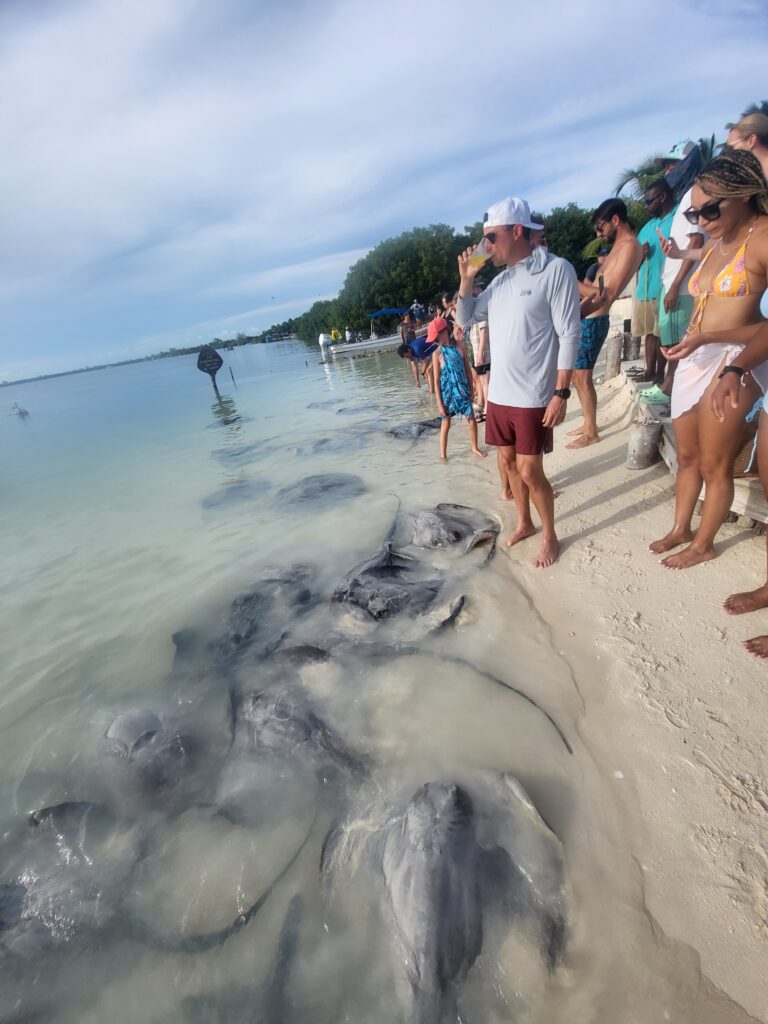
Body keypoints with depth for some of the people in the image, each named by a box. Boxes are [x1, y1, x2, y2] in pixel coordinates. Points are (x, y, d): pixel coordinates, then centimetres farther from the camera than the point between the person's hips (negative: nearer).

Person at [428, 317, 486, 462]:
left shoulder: (460, 346, -4)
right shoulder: (437, 353, -10)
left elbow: (468, 369, 5)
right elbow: (436, 379, -9)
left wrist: (471, 389, 7)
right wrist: (439, 403, -11)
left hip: (463, 391, 2)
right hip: (447, 393, -2)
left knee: (471, 420, 7)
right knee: (445, 424, 6)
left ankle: (474, 448, 28)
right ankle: (443, 454, 19)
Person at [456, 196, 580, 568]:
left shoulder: (556, 270, -9)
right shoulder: (500, 279, 12)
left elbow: (569, 335, -13)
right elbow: (465, 318, 17)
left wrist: (561, 392, -18)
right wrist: (466, 279, 1)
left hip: (533, 397, -7)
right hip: (498, 394, 7)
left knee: (530, 471, -3)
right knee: (508, 460, 15)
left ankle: (549, 536, 18)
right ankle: (524, 523, 34)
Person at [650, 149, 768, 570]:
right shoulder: (713, 245, 16)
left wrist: (708, 338, -21)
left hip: (730, 362, -8)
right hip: (693, 361, 8)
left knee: (714, 465, 3)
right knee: (687, 456, 15)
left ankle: (703, 544, 19)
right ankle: (680, 530, 30)